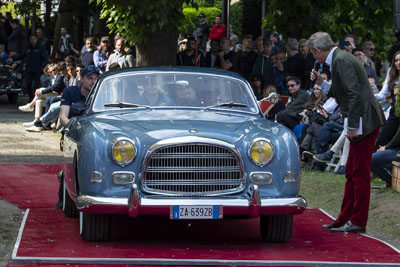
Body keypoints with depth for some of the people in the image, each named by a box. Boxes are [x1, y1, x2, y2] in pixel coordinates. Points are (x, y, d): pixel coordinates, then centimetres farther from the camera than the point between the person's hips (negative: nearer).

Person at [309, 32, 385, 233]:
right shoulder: (340, 58, 17)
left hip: (365, 122, -11)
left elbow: (355, 94, -22)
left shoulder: (341, 61, -15)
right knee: (351, 173, 14)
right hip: (360, 123, 11)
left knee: (360, 173, -5)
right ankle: (345, 219, 21)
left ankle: (358, 222, -1)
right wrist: (322, 84, 15)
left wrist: (352, 126, -21)